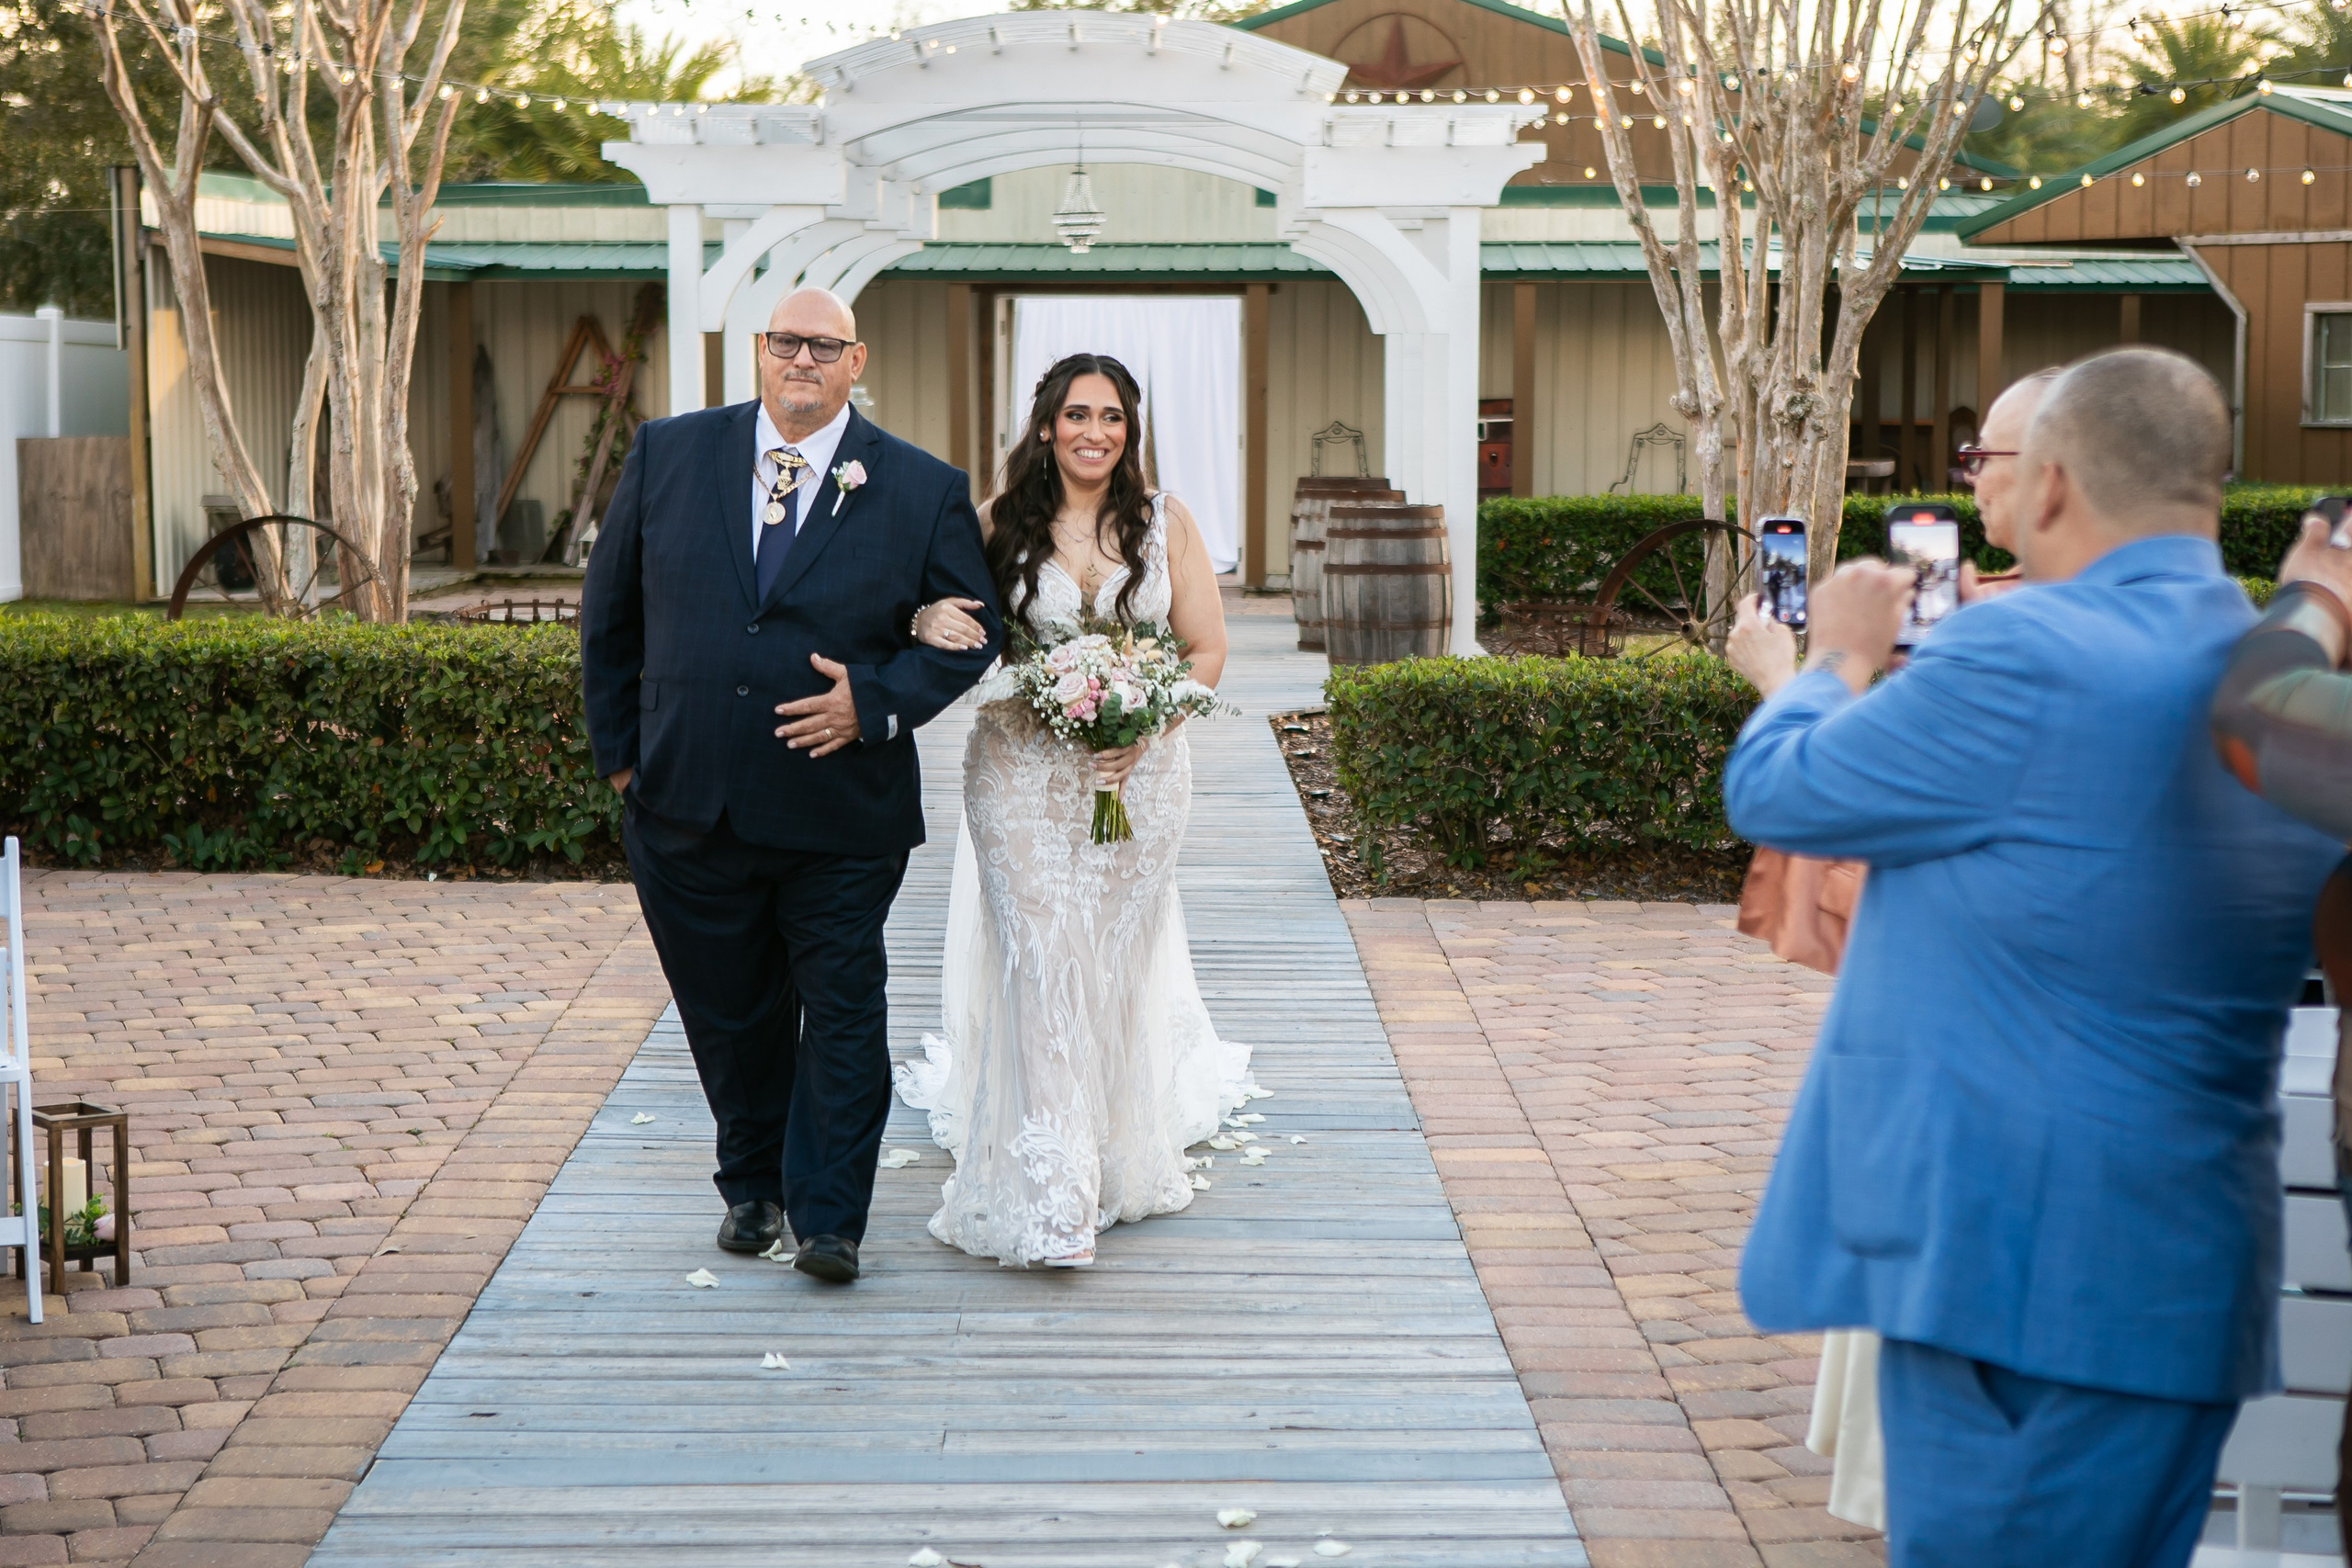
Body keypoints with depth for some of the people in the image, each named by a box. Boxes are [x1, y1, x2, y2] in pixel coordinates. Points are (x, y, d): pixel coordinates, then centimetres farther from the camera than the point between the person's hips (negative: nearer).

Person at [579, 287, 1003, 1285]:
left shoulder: (924, 491, -3)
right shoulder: (670, 455, 3)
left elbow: (972, 632, 2)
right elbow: (609, 611, 11)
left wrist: (876, 701, -13)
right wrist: (618, 746, 8)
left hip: (841, 816, -2)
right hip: (687, 805, 2)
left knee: (842, 1013, 2)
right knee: (727, 1012, 15)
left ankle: (827, 1219, 13)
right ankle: (751, 1187, 34)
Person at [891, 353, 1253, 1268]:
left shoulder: (1165, 522, 2)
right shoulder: (1000, 524, -1)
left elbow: (1206, 651, 4)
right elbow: (944, 620, -1)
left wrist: (1145, 729, -12)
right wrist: (930, 622, -26)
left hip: (1141, 772, 1)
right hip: (1022, 772, -1)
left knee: (1118, 961, 9)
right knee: (1038, 965, -7)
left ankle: (1120, 1153, 30)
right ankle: (1044, 1194, -4)